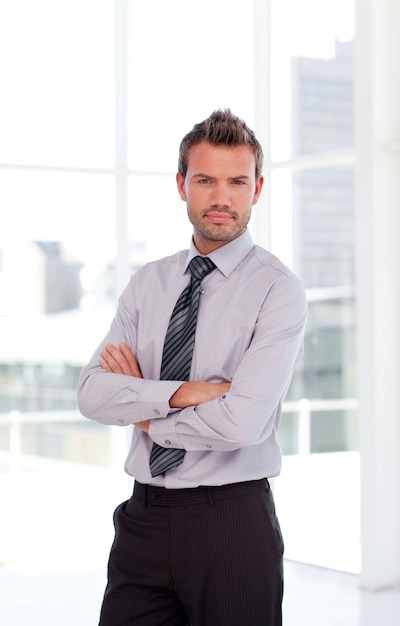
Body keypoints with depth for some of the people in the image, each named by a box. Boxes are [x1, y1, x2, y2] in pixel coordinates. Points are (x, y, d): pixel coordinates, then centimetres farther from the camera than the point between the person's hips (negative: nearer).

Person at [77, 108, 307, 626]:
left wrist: (147, 416, -6)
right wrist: (179, 393, -17)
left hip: (232, 521, -4)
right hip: (144, 517, 4)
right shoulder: (148, 282, 8)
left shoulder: (278, 288, -9)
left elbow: (243, 423, -20)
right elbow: (91, 393, -2)